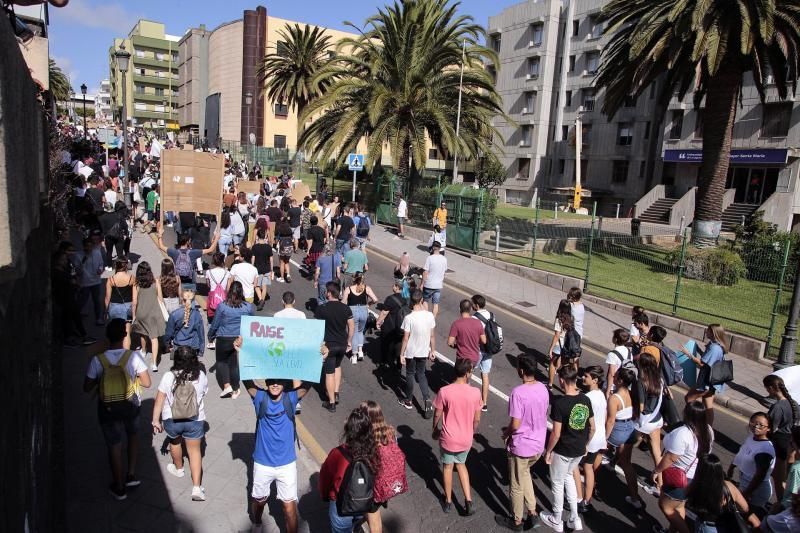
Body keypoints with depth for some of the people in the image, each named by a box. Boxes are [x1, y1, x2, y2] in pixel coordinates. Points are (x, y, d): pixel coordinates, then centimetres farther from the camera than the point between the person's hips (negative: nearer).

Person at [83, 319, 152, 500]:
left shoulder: (97, 360, -18)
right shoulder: (134, 356, -19)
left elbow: (87, 388, -9)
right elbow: (147, 383, -14)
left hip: (107, 409, 0)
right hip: (130, 406, 0)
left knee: (114, 446, 15)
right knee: (133, 436, 29)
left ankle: (119, 487, 28)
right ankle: (131, 475, 26)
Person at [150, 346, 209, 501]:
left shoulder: (168, 377, -13)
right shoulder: (201, 376, -9)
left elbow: (159, 401, -9)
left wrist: (155, 420, 0)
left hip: (171, 419, 0)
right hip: (195, 420, 0)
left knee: (175, 442, 28)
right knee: (194, 450, 8)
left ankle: (179, 469, 51)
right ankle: (196, 488, -1)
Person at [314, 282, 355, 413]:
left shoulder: (322, 309, -13)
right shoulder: (345, 308, -3)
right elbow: (352, 326, 2)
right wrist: (349, 342, 14)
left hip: (328, 345, -4)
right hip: (342, 344, 4)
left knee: (329, 373, 6)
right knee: (337, 366, 28)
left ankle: (331, 403, 13)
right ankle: (336, 394, 25)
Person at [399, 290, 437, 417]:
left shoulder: (409, 318, -22)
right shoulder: (430, 315, -9)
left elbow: (406, 338, -17)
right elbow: (432, 336, 0)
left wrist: (401, 354, -7)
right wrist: (432, 350, 13)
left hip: (410, 352, -3)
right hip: (424, 351, 4)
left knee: (410, 374, 16)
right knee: (421, 374, 20)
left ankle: (408, 400, 33)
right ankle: (427, 399, 5)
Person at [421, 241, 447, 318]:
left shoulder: (430, 258, -16)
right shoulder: (444, 259, -2)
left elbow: (425, 272, -16)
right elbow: (444, 271, 10)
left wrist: (422, 283, -7)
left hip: (429, 285, -3)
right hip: (438, 285, 3)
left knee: (425, 301, 17)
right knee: (436, 304, 11)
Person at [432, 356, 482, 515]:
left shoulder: (444, 391, -20)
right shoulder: (475, 392, -15)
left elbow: (437, 415, -9)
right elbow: (477, 419, -4)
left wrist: (435, 430, 10)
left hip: (448, 438, -2)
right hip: (466, 439, 2)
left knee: (447, 466, 21)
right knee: (461, 464, 26)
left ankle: (448, 501, 36)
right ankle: (469, 501, 21)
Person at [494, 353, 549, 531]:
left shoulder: (518, 392, -28)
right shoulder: (543, 389, -6)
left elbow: (515, 424, -24)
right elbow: (543, 416, 7)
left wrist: (506, 433, -3)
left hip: (521, 447, -7)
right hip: (539, 444, 7)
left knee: (516, 486, 15)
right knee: (525, 473, 31)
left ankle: (516, 521, 34)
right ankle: (532, 513, 32)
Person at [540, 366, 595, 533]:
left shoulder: (559, 403, -24)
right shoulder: (586, 400, -5)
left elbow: (556, 433, -21)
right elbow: (592, 428, 4)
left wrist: (548, 451, -7)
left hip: (562, 451, -6)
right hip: (579, 450, 6)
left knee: (557, 484, 15)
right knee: (568, 476, 28)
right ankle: (574, 519, 29)